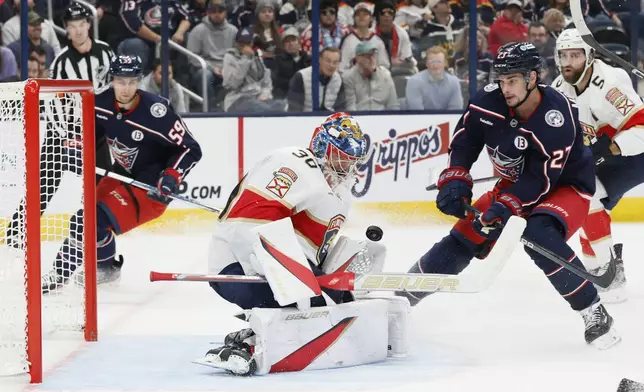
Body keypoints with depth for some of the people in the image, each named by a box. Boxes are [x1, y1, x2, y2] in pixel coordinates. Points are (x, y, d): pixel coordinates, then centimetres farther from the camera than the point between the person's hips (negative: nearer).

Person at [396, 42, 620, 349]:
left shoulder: (557, 117, -33)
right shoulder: (489, 100, -16)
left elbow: (541, 178, -31)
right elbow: (464, 140, -2)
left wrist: (505, 207, -38)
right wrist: (455, 181, -13)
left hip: (564, 187, -6)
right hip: (514, 184, 6)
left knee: (540, 234, -34)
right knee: (463, 239, 1)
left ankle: (593, 313, -26)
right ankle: (403, 295, 18)